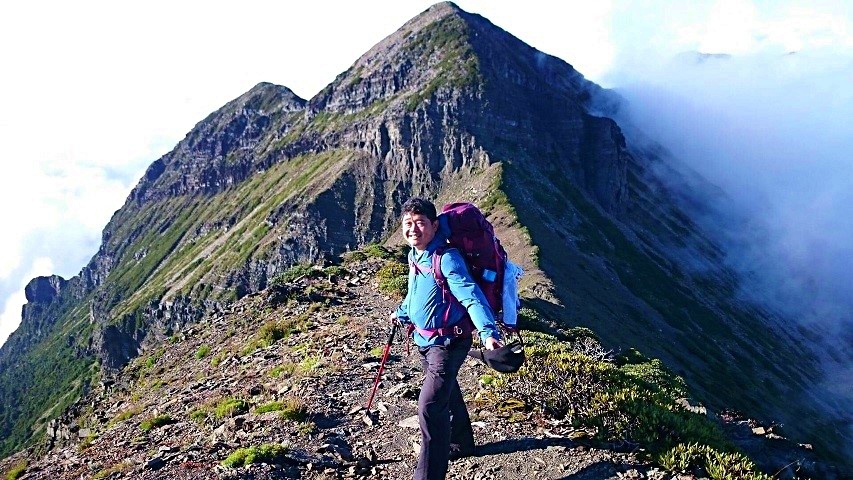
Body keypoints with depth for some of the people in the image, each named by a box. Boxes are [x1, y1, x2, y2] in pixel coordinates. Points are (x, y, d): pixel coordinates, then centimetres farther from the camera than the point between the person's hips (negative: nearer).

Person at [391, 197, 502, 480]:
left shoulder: (447, 258, -23)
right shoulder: (414, 255, 3)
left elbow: (471, 296, -32)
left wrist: (488, 332, -45)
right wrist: (402, 313, 37)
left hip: (448, 343, -9)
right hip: (424, 340, 9)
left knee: (429, 408, -14)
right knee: (447, 393, 26)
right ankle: (460, 444, 49)